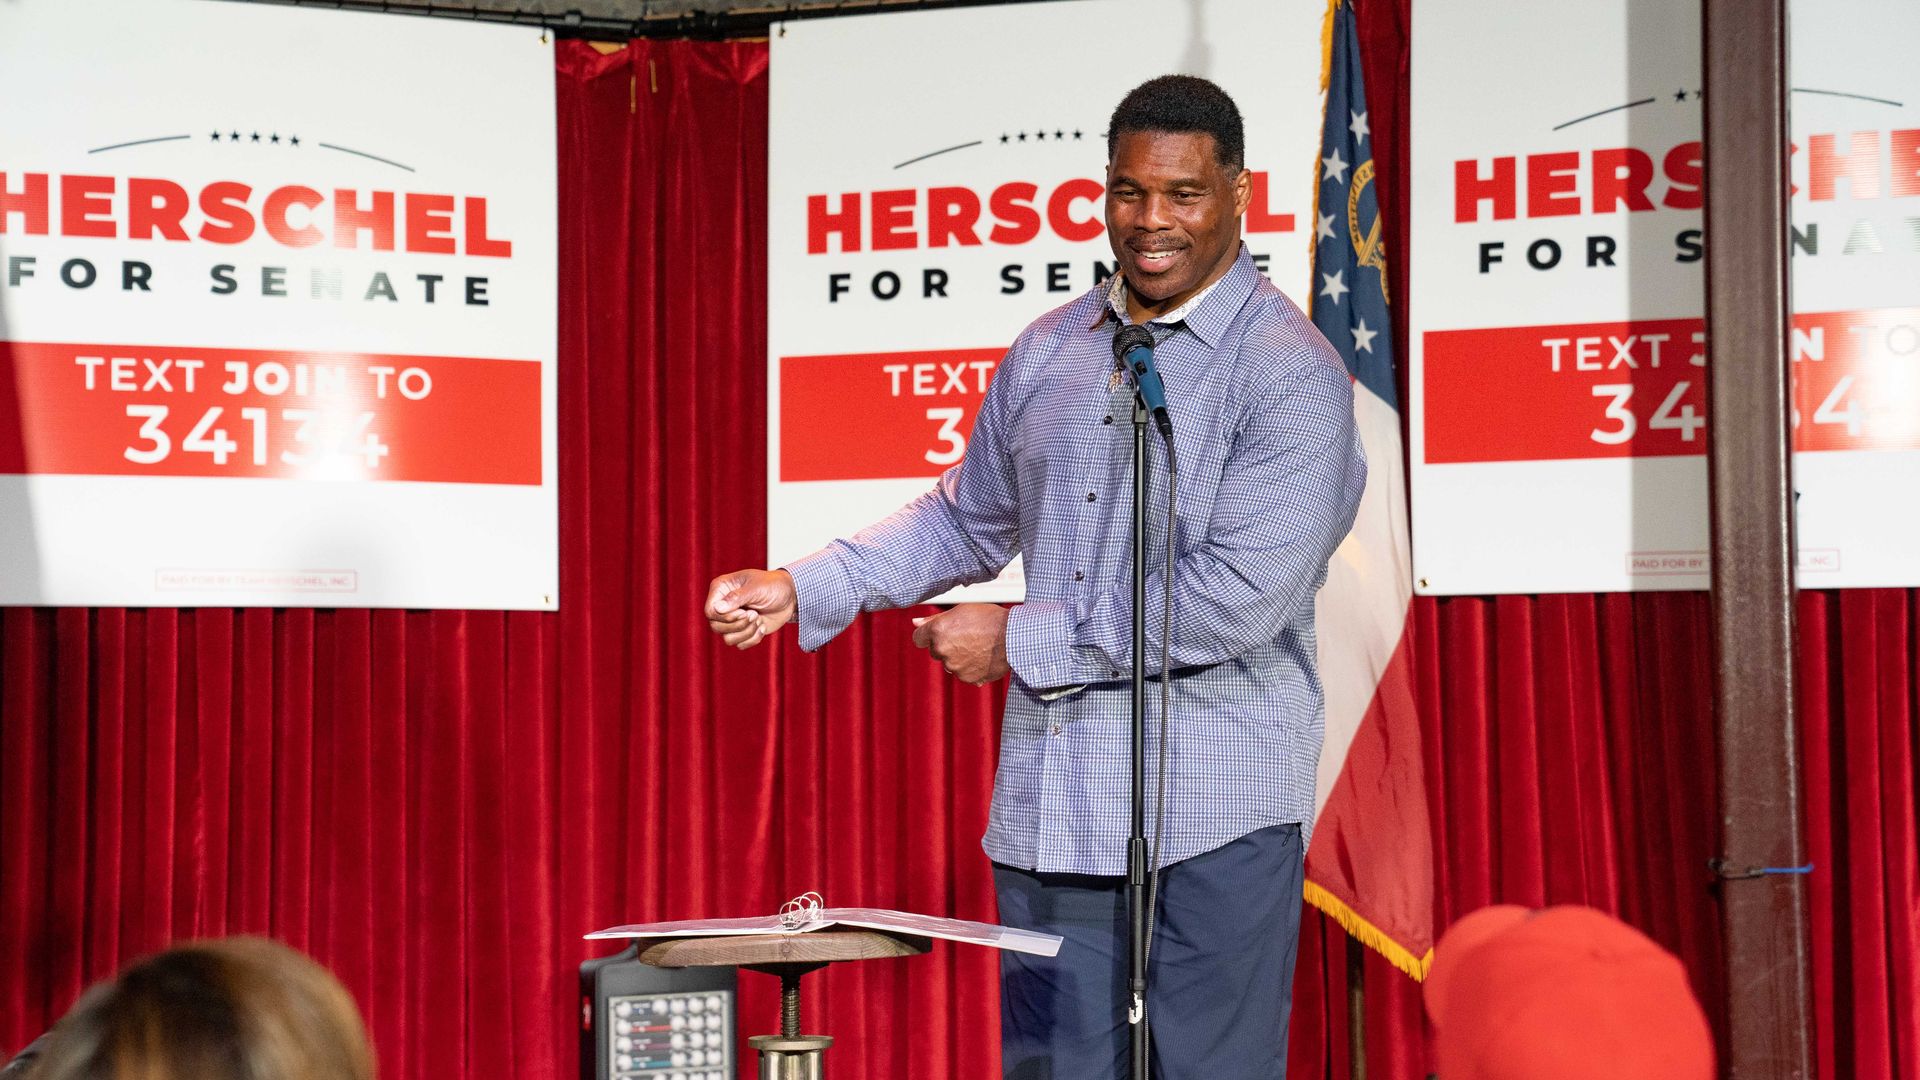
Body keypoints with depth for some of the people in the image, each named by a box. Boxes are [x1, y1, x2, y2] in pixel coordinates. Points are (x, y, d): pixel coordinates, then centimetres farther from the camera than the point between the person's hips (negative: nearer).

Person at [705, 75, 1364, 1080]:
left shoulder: (1291, 374, -9)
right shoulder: (1048, 353, 12)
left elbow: (1239, 597, -18)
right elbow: (968, 519, 25)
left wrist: (1019, 639, -13)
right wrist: (801, 589, 13)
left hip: (1213, 817, -5)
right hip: (1050, 808, 6)